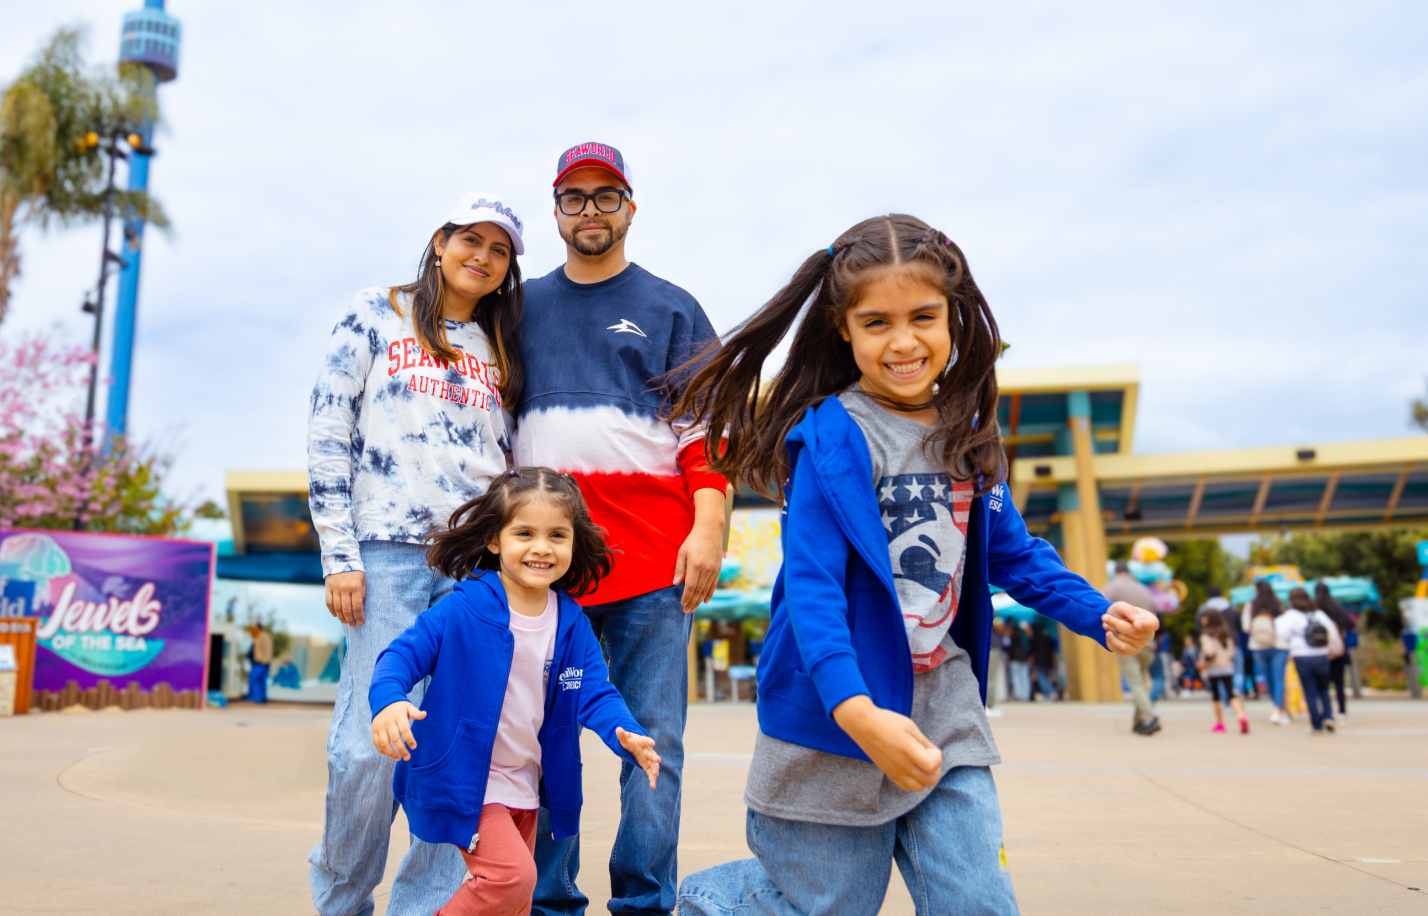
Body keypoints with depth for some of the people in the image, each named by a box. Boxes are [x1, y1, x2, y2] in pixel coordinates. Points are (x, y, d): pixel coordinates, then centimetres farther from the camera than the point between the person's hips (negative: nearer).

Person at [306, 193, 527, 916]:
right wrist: (340, 557, -6)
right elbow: (327, 436, 1)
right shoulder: (375, 316, 9)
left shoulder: (496, 350, 20)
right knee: (370, 743, -6)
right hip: (389, 551, -3)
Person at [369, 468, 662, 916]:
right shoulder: (462, 609, -15)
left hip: (525, 785, 6)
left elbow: (594, 694, -4)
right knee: (512, 873, -20)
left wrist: (628, 736, -23)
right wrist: (388, 701, -36)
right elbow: (404, 653, -15)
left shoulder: (573, 626, -2)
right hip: (466, 782, -6)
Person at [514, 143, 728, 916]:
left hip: (654, 557, -2)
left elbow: (704, 431, 4)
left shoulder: (672, 310, 12)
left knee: (653, 739, -2)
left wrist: (708, 528, -8)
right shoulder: (524, 307, 18)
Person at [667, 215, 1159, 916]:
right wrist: (857, 711, -34)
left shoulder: (968, 435, 5)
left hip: (944, 710, 6)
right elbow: (811, 584, -23)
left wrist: (1099, 615, 4)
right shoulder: (832, 438, -16)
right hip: (838, 720, -6)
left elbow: (1011, 552, 16)